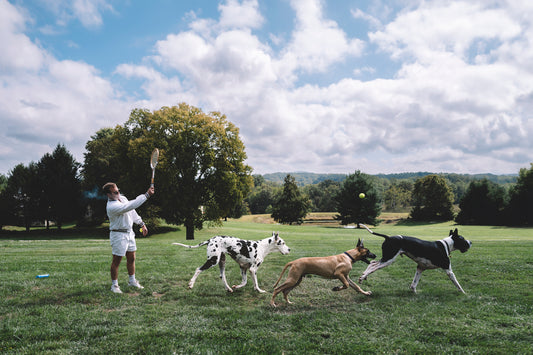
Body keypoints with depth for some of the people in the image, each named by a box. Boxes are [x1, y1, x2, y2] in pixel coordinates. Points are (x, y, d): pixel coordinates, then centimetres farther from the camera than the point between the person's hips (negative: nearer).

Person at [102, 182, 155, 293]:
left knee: (131, 258, 15)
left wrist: (141, 223, 10)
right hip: (118, 235, -8)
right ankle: (114, 285, 15)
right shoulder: (111, 207, -25)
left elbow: (132, 212, 13)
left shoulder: (122, 198, 3)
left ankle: (132, 281, 29)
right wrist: (147, 195, -34)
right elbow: (132, 205, -34)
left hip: (129, 233, 8)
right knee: (117, 260, 1)